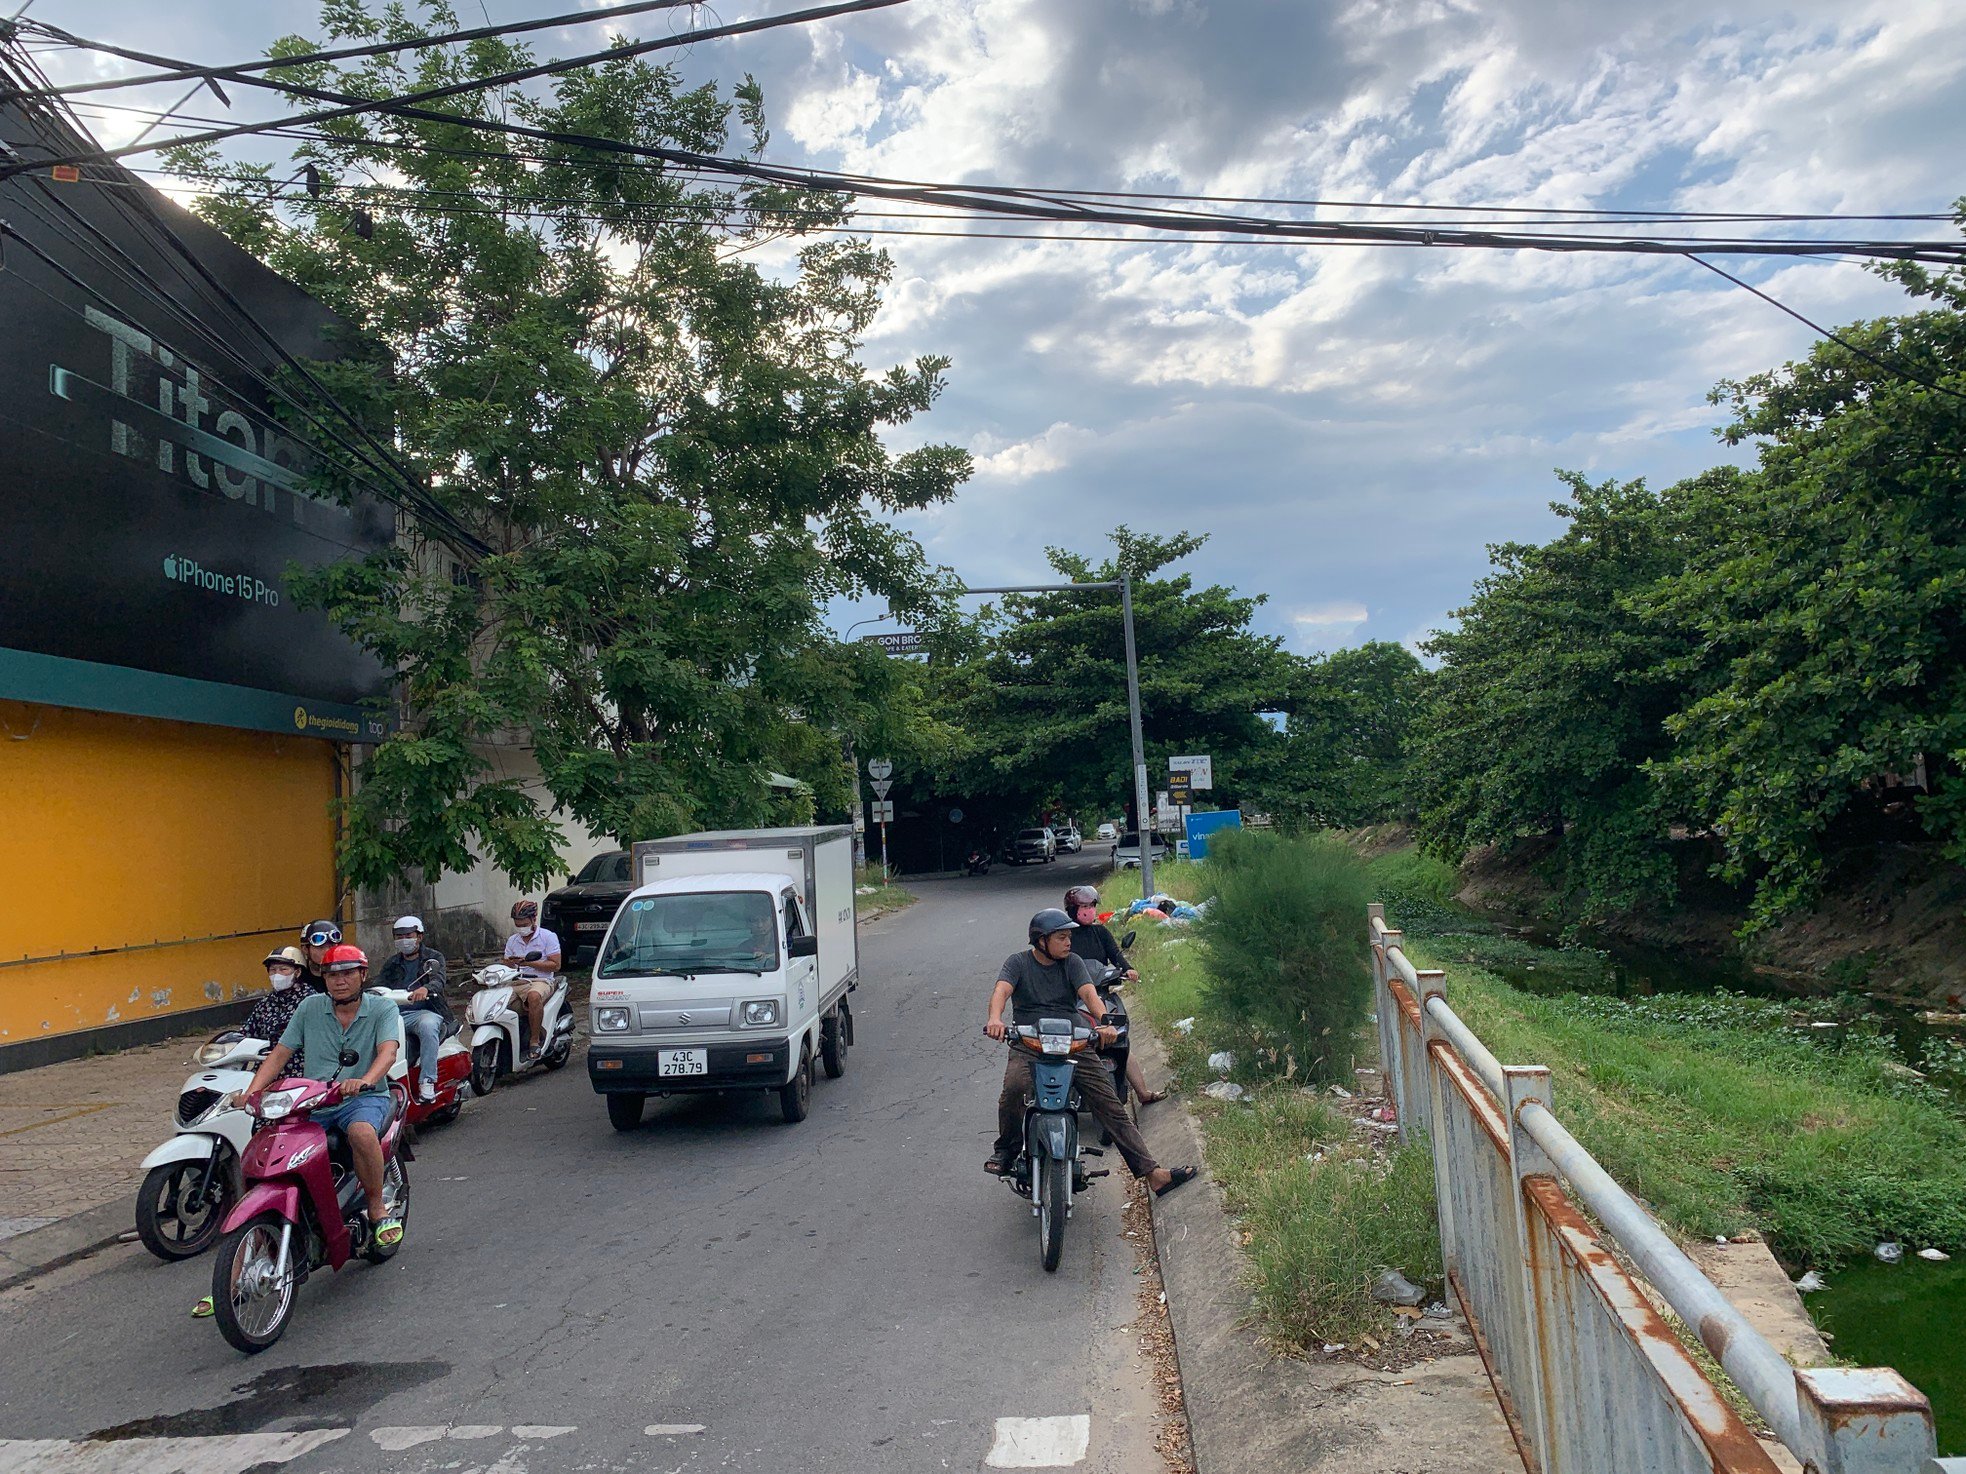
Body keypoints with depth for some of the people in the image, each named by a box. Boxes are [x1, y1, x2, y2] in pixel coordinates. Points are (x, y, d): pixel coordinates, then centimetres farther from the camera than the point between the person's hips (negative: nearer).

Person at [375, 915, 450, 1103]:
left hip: (426, 1011, -4)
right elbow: (378, 985, 9)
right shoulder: (391, 965, 24)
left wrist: (425, 989, -34)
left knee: (427, 1026, -39)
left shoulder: (433, 957, 10)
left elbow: (438, 980, -10)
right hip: (395, 1015, 4)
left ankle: (427, 1082, -38)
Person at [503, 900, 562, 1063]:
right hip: (516, 982, 5)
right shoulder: (512, 940, 19)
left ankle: (535, 1041, -32)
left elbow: (556, 965, -4)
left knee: (534, 996, -40)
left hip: (541, 981, -5)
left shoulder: (548, 937, 2)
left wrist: (529, 962, -12)